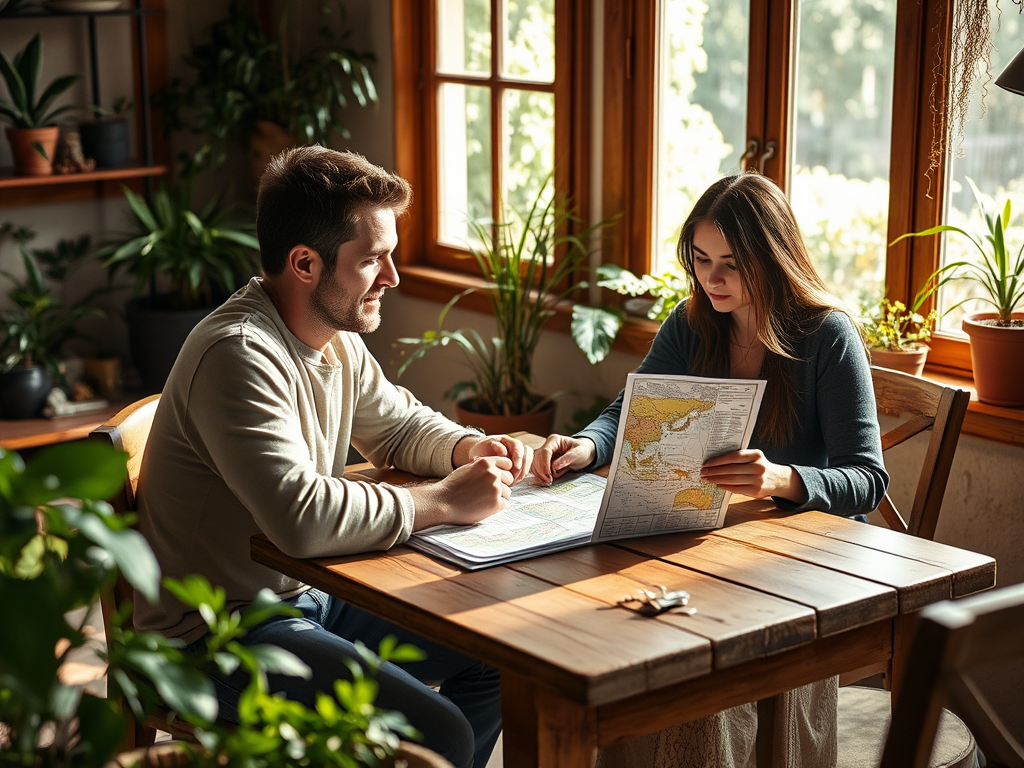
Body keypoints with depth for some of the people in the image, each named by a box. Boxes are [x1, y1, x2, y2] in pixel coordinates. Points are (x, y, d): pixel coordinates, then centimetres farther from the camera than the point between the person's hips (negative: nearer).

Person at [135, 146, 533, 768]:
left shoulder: (336, 336, 5)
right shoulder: (239, 354, -25)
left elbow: (397, 423, 22)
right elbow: (300, 517, -35)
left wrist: (470, 448, 0)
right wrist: (443, 502, -24)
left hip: (307, 593, 10)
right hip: (223, 634, -9)